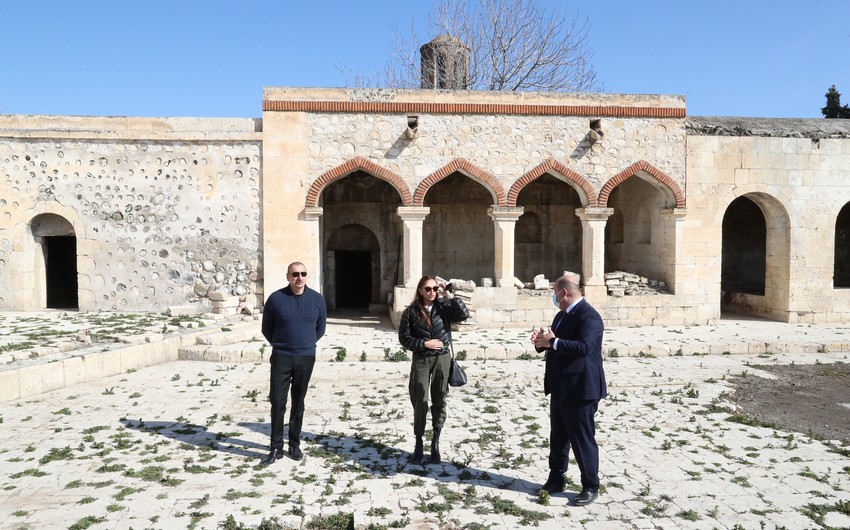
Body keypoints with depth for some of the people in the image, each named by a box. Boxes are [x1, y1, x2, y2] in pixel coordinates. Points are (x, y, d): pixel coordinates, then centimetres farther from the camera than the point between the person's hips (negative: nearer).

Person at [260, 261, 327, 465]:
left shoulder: (317, 299, 0)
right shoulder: (276, 298, -5)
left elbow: (320, 327, 12)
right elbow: (266, 328, 6)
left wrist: (307, 344, 11)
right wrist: (280, 345, 11)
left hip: (306, 358, 1)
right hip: (281, 358, -1)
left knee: (298, 403, 10)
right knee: (277, 403, 0)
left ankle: (295, 445, 21)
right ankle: (276, 447, 11)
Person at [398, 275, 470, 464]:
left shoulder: (444, 306, 0)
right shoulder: (411, 311, -3)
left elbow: (464, 315, -15)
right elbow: (404, 337, -2)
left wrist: (450, 295, -15)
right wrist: (424, 344, -13)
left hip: (442, 359, 1)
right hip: (421, 360, -1)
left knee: (439, 403, 8)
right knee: (420, 403, -3)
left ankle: (435, 444, 21)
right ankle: (419, 445, 12)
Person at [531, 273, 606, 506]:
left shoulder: (588, 316, -18)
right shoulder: (562, 315, 13)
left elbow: (584, 347, -32)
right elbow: (555, 343, 18)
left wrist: (553, 342, -28)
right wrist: (542, 341, -3)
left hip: (580, 390, -10)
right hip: (560, 388, 10)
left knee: (582, 439, 1)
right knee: (558, 438, 17)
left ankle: (591, 487, 16)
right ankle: (556, 480, 30)